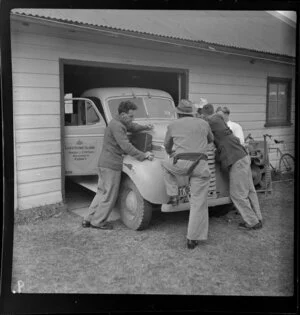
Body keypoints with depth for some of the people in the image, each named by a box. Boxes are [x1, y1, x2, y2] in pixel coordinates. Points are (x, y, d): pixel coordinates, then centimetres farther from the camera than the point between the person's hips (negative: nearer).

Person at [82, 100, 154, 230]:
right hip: (111, 165, -10)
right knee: (109, 195, 2)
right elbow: (126, 146, -24)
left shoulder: (118, 123, 14)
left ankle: (88, 219, 24)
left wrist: (145, 127, 14)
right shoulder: (117, 126, -17)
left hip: (103, 163, 10)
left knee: (102, 192, 17)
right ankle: (98, 222, 13)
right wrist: (143, 155, -21)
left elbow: (131, 127, 30)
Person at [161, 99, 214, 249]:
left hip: (181, 164, 0)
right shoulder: (203, 124, 16)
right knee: (199, 203, 7)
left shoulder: (172, 125, 15)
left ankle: (173, 196, 25)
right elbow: (210, 139, 37)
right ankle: (192, 239, 6)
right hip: (200, 165, 1)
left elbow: (167, 145, 31)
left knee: (165, 164, 33)